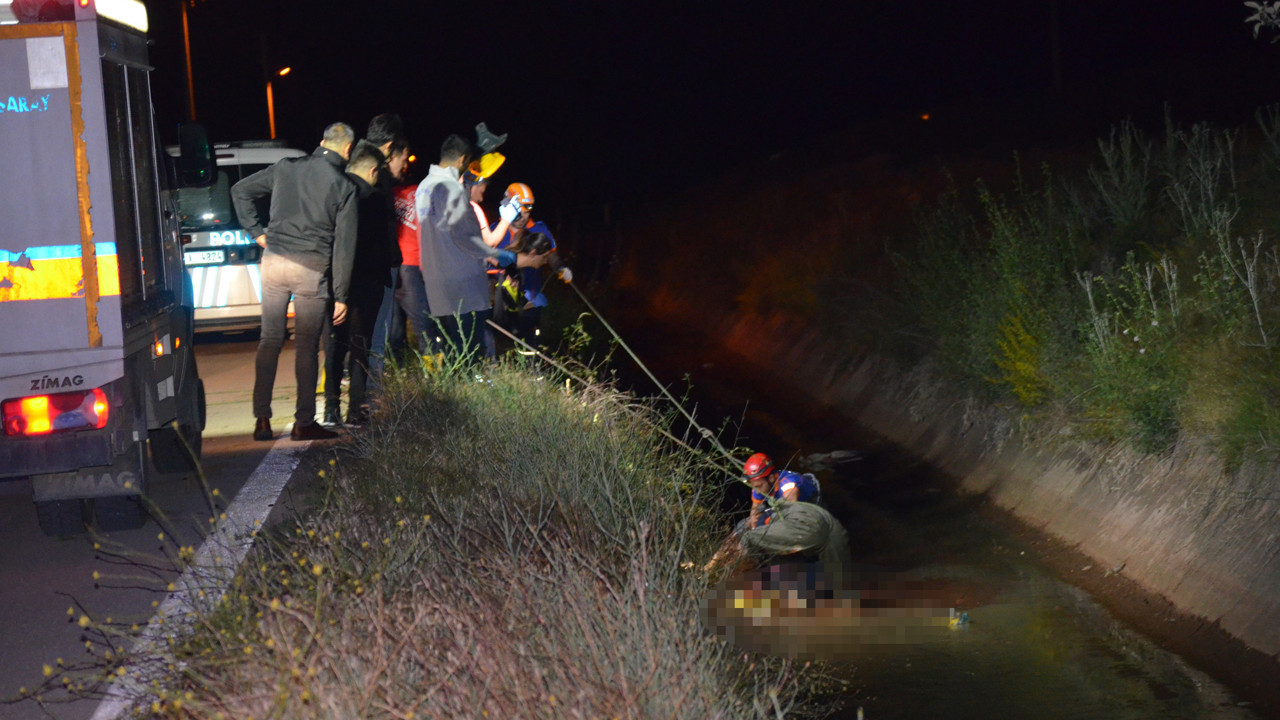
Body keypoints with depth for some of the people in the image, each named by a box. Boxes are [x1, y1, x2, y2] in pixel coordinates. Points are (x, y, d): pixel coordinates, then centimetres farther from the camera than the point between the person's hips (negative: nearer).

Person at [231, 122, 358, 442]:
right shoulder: (344, 187, -3)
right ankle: (304, 422, 9)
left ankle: (262, 419, 9)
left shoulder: (287, 167, 7)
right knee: (307, 346, 6)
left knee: (270, 341, 10)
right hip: (312, 270, -3)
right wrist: (341, 296, -1)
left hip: (274, 260, 3)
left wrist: (257, 231, 15)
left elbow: (240, 190, 12)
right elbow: (344, 246, -4)